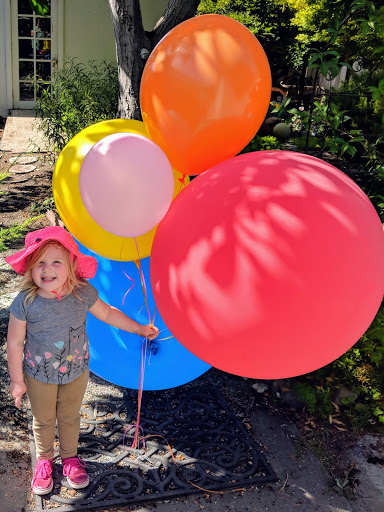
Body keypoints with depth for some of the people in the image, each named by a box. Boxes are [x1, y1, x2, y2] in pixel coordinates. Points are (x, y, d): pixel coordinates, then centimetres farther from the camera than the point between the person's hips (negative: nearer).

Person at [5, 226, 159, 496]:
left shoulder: (83, 293, -19)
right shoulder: (25, 302, -25)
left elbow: (107, 313, -1)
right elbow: (15, 343, -14)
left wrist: (139, 329, 3)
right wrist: (17, 381, -6)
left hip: (76, 372, 1)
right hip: (39, 375, -1)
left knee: (70, 416, 22)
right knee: (43, 420, 21)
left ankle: (70, 457, 49)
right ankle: (43, 460, 49)